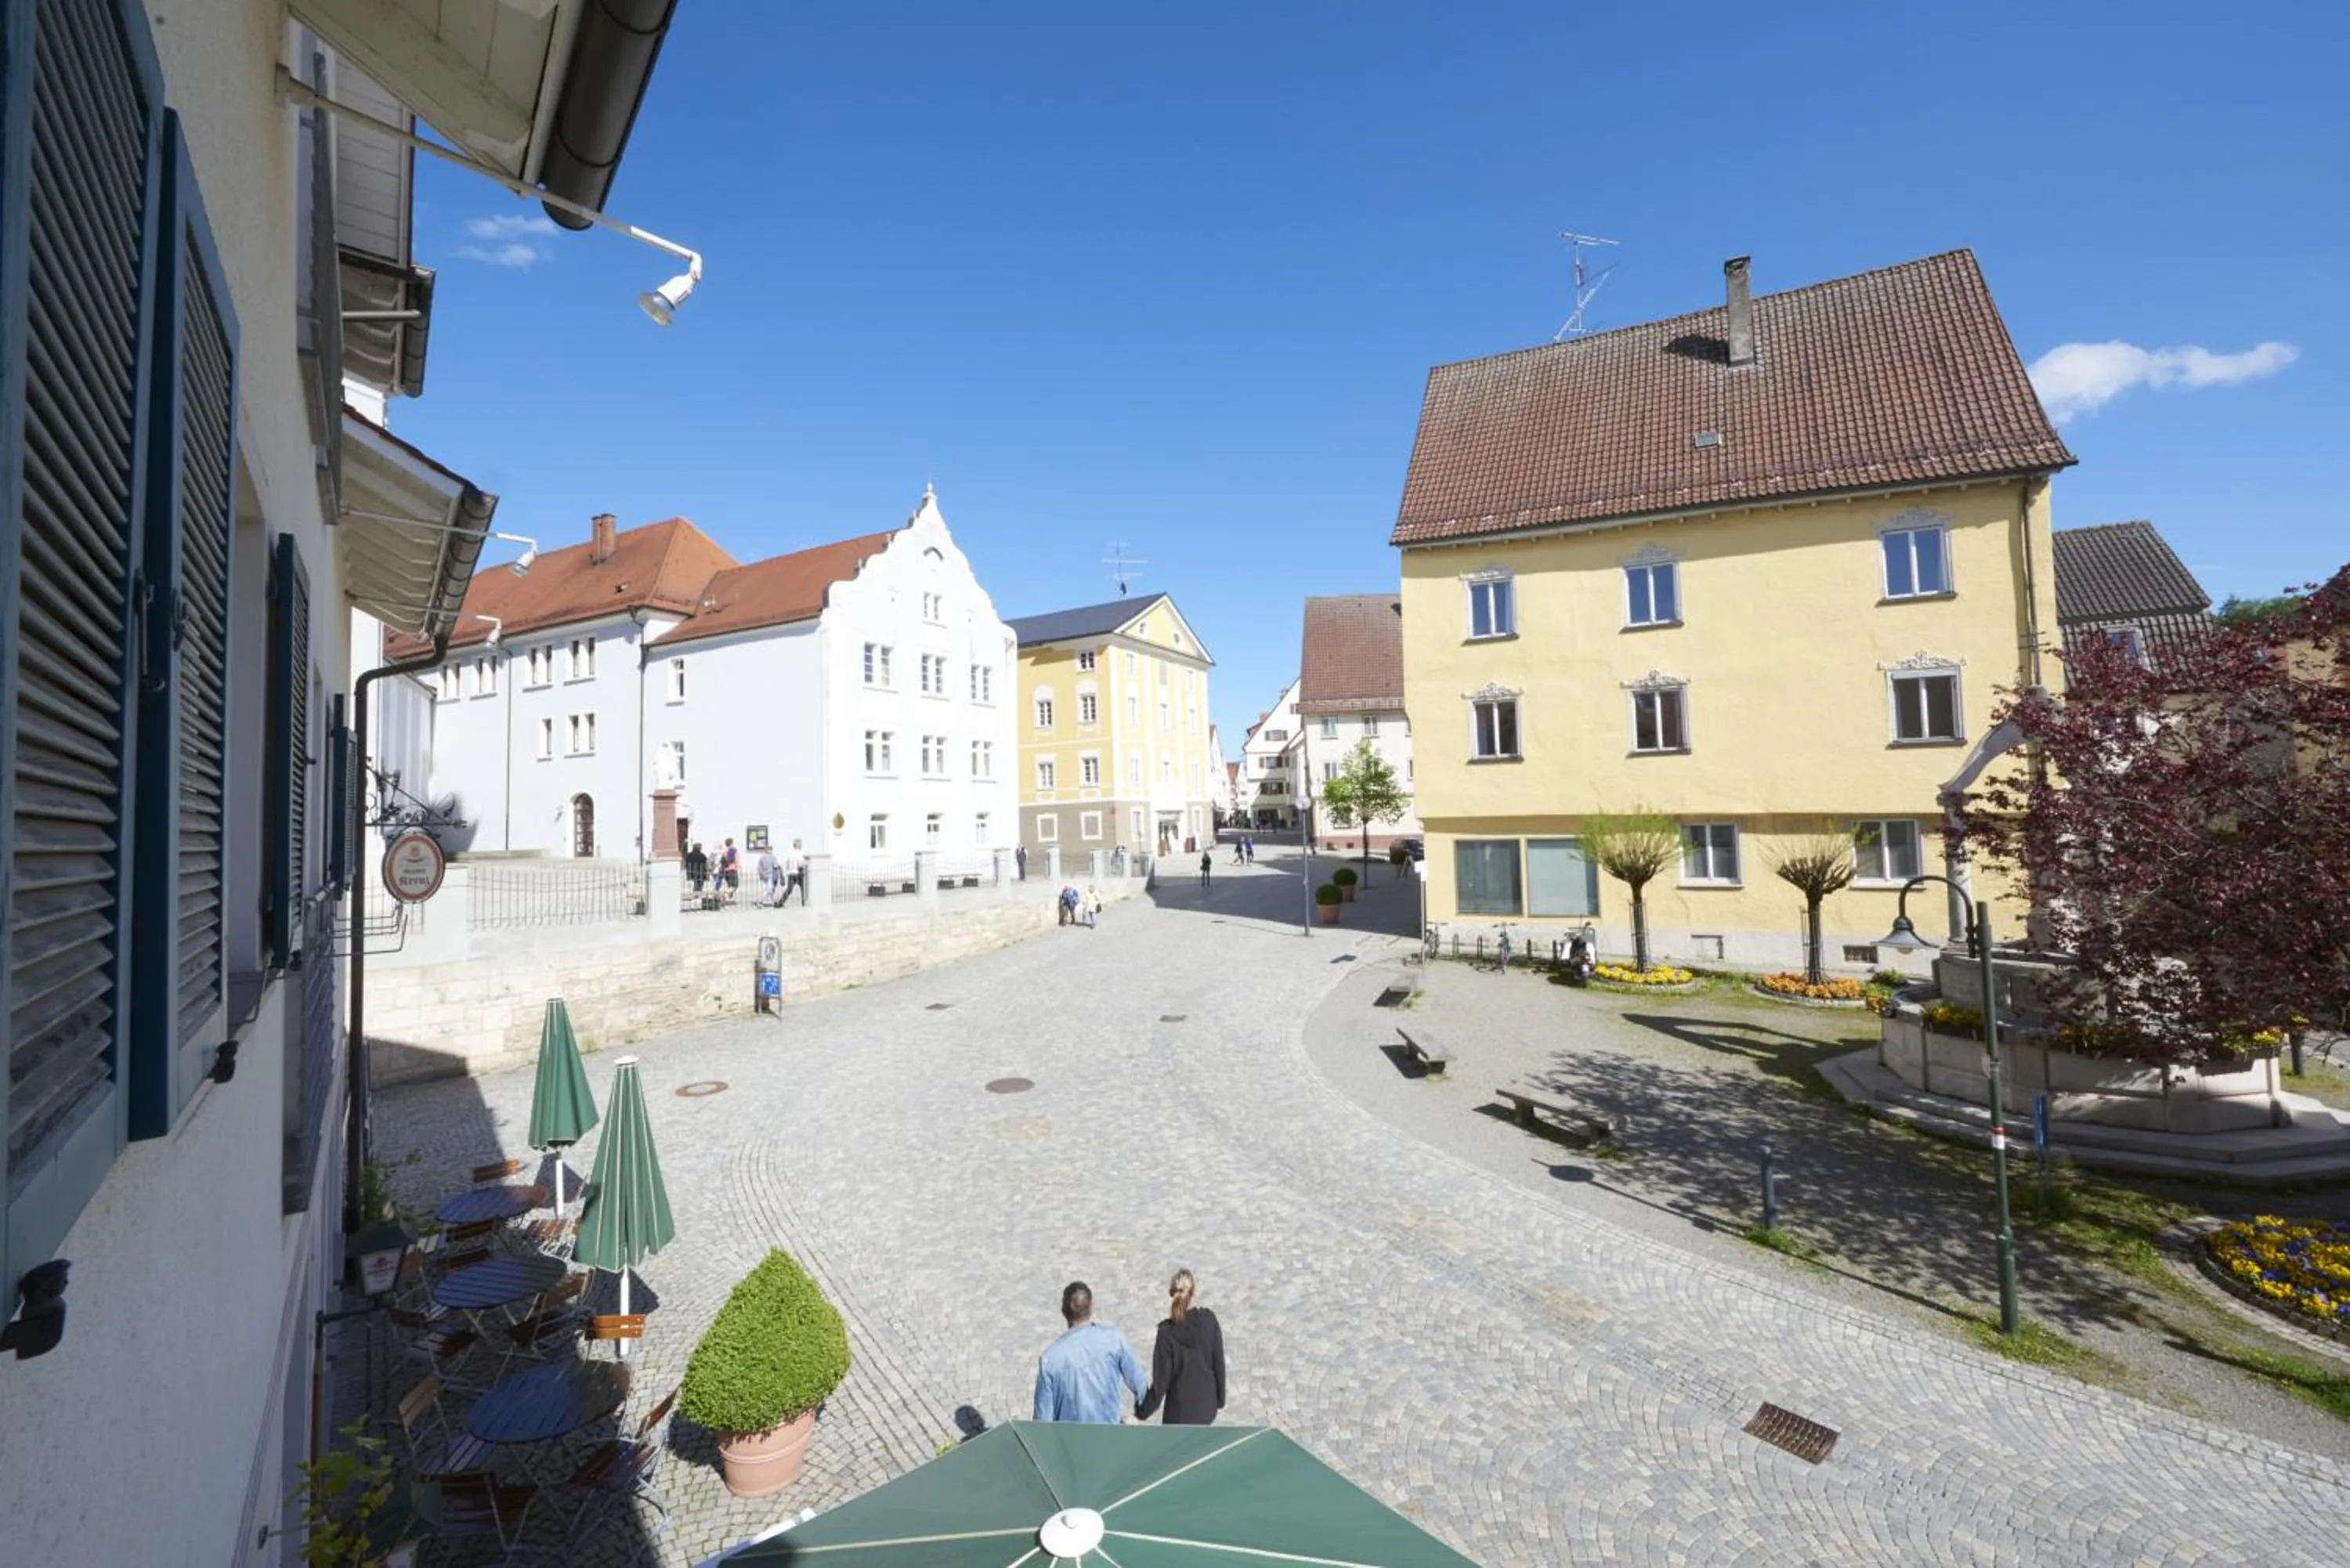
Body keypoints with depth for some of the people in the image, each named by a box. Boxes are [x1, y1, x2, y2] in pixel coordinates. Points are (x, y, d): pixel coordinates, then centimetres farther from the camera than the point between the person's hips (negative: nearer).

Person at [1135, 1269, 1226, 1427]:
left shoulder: (1167, 1332, -22)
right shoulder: (1209, 1320, -13)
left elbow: (1161, 1380, -17)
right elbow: (1219, 1363, -4)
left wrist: (1141, 1414, -5)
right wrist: (1220, 1399, 12)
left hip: (1180, 1409, -3)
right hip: (1207, 1404, 3)